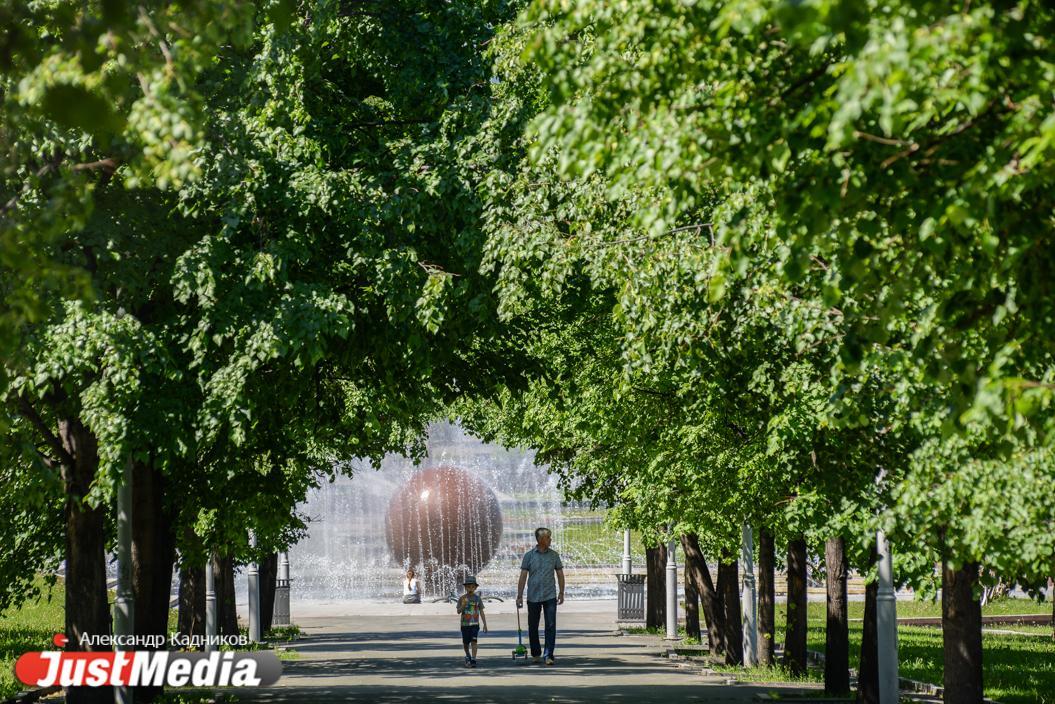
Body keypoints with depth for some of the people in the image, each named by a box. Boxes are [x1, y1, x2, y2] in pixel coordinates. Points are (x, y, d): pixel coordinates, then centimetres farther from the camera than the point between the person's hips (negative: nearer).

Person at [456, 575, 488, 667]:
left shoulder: (477, 598, 3)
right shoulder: (462, 598, 0)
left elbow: (481, 612, 7)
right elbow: (458, 611, -3)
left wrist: (485, 624, 5)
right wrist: (463, 605, -24)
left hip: (475, 624, -1)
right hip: (465, 624, 1)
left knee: (474, 641, -13)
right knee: (465, 643, 9)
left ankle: (473, 660, -15)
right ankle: (468, 656, 35)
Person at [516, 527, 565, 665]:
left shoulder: (554, 555, 5)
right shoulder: (529, 555, 0)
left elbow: (560, 574, 10)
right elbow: (523, 576, 0)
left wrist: (561, 593, 4)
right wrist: (519, 596, -5)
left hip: (550, 596, 0)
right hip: (533, 597, 0)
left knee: (551, 626, -8)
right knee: (533, 627, 8)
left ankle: (548, 655, -7)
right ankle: (535, 654, 23)